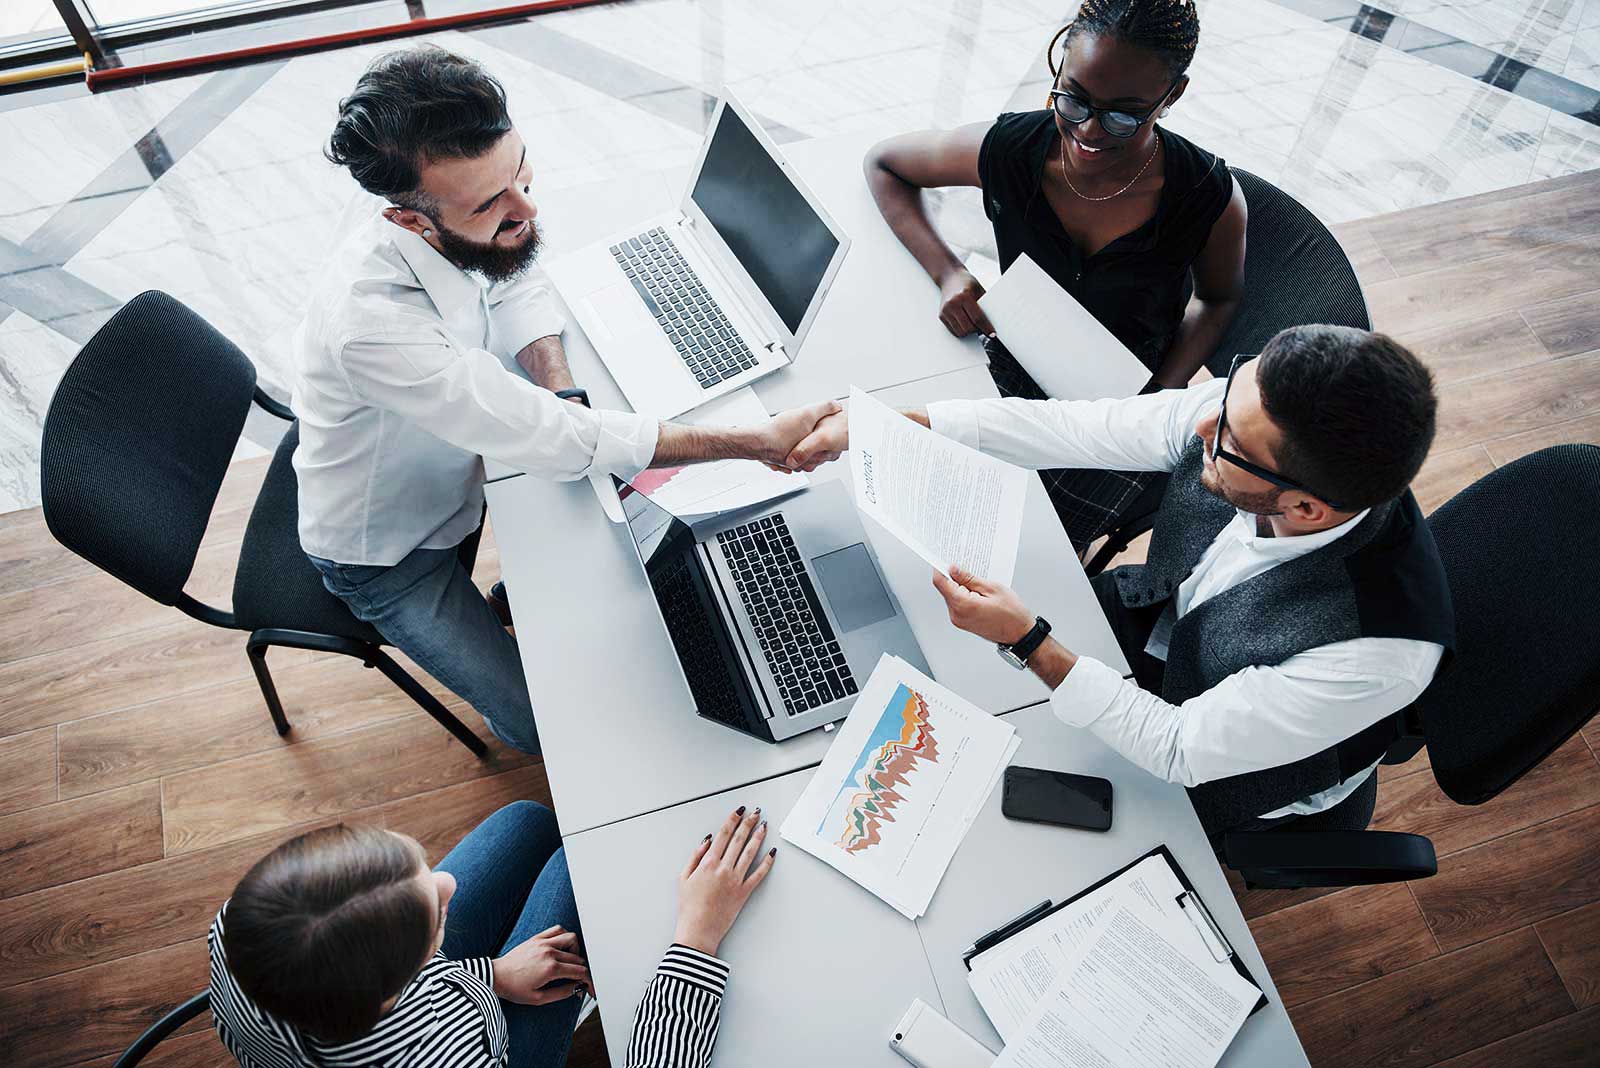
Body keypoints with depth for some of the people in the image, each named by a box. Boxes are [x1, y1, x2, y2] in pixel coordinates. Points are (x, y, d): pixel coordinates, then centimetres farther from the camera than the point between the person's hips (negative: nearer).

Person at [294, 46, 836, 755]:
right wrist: (760, 443, -41)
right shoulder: (374, 320, -44)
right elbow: (552, 444, -40)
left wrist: (562, 400, -23)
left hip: (448, 457, 7)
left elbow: (513, 287, -3)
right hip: (385, 552, -6)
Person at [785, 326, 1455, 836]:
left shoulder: (1377, 649, -41)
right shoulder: (1247, 412, -29)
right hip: (1165, 613, 4)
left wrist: (1029, 641, -38)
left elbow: (1181, 753, -30)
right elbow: (1072, 428, -21)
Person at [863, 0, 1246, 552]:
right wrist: (947, 272, -18)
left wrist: (1165, 394, -15)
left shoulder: (1212, 198, -21)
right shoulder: (1007, 148, -20)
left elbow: (1218, 299, 1)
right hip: (1012, 368, 2)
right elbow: (882, 162, -3)